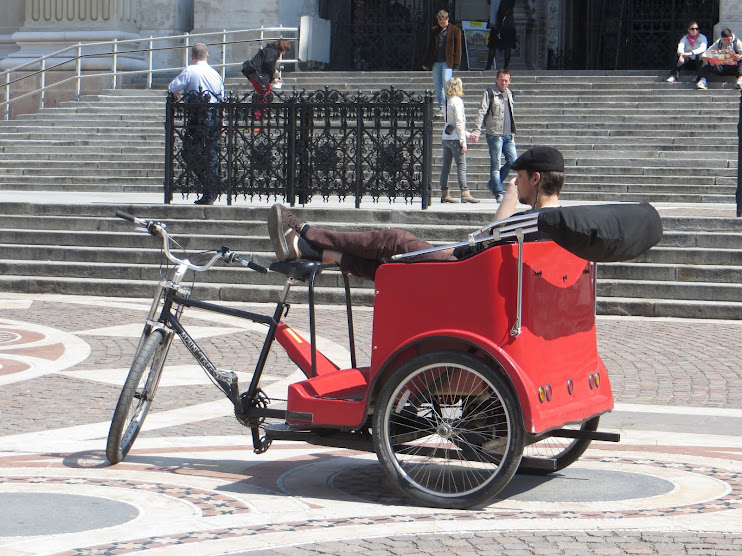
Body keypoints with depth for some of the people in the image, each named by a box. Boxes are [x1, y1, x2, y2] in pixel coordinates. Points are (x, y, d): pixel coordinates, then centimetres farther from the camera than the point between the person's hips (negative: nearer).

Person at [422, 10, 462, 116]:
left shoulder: (455, 31, 2)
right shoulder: (434, 31, 14)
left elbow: (458, 48, 0)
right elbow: (429, 47, 18)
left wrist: (456, 64, -7)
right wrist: (426, 63, 15)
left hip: (448, 62, -5)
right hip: (436, 62, 5)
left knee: (446, 82, -16)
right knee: (437, 86, 4)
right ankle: (441, 108, 10)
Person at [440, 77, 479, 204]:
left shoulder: (448, 101, 13)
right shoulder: (457, 101, -11)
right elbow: (459, 123, -14)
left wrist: (468, 134, 25)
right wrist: (463, 142, -12)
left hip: (446, 137, 8)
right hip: (455, 138, -8)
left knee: (446, 166, 8)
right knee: (461, 166, -7)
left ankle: (445, 194, 11)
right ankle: (465, 193, -10)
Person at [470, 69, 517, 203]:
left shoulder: (509, 94, 16)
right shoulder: (489, 94, -4)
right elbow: (481, 112, -12)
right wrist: (476, 130, -23)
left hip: (508, 135, 6)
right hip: (494, 134, -6)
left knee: (513, 161, 2)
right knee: (495, 165, -3)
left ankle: (493, 183, 18)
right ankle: (498, 193, 3)